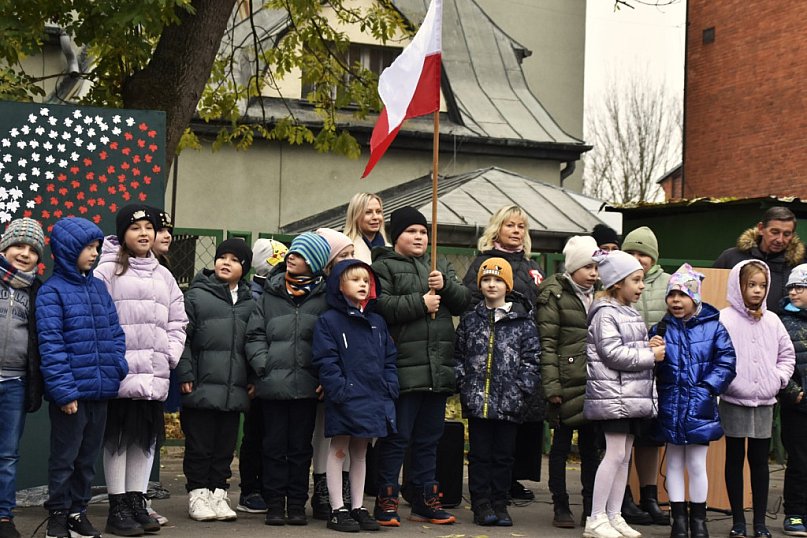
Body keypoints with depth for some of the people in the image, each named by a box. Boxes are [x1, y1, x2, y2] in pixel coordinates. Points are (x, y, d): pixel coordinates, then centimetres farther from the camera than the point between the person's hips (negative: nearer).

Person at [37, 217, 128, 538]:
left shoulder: (99, 288, 10)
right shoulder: (51, 292, -9)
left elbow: (115, 333, 13)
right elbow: (50, 345, -14)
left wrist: (118, 368, -1)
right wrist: (64, 390, -18)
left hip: (101, 391, 6)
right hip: (71, 394, -6)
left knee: (88, 457, 14)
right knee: (64, 457, 5)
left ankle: (78, 510, 26)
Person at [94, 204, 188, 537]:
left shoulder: (164, 276, 17)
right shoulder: (108, 270, -2)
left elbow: (177, 321, 19)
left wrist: (171, 354, 5)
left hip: (154, 374, 6)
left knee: (147, 436, 8)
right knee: (118, 436, -1)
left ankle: (137, 501, 18)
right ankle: (117, 508, 6)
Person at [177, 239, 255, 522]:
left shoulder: (249, 303, 13)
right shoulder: (196, 295, 1)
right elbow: (182, 337, -4)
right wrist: (185, 375, -11)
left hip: (234, 389, 4)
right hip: (202, 387, -4)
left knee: (225, 446, 9)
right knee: (199, 444, 3)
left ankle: (218, 492, 18)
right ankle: (198, 493, 13)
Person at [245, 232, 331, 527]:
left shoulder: (324, 297, 4)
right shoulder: (270, 294, 8)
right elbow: (255, 335, 6)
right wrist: (263, 366, -6)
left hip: (307, 386, -1)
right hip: (273, 385, 1)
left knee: (301, 447, 8)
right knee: (274, 446, 6)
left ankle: (297, 503, 16)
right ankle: (275, 503, 13)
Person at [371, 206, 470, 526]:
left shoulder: (441, 267, 20)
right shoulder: (383, 267, 0)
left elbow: (464, 302, 12)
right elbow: (380, 307, -15)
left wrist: (445, 286, -7)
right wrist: (421, 303, -14)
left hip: (439, 368, 6)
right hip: (404, 368, -6)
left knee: (429, 439, 13)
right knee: (396, 438, -2)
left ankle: (425, 501, 21)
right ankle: (386, 502, 6)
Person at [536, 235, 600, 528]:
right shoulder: (555, 296, -4)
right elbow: (547, 344, -9)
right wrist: (551, 386, -15)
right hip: (568, 383, -5)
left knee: (591, 446, 10)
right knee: (561, 444, 4)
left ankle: (591, 507, 17)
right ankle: (561, 507, 13)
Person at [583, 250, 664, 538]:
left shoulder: (631, 313, 17)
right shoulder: (605, 314, -10)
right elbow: (613, 353, -19)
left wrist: (647, 346, 2)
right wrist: (650, 355, -13)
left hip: (634, 393, 9)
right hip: (613, 394, -9)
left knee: (624, 456, 9)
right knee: (615, 454, -10)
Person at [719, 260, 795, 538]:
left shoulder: (772, 320, 7)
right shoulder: (725, 319, -6)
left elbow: (787, 354, 14)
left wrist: (779, 378, 1)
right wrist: (725, 380, -16)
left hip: (764, 401, 3)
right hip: (734, 401, -3)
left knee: (760, 460, 8)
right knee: (735, 459, 6)